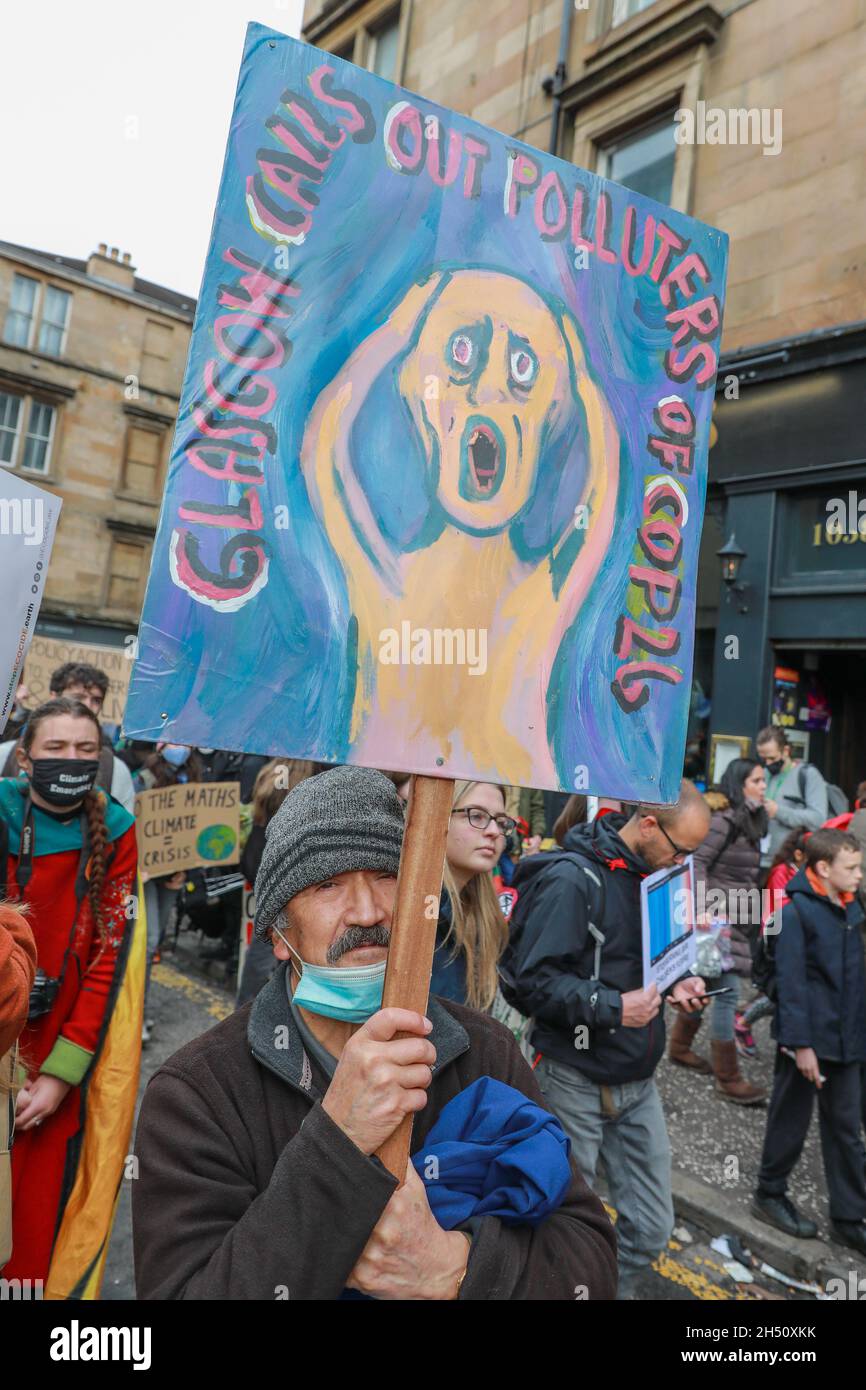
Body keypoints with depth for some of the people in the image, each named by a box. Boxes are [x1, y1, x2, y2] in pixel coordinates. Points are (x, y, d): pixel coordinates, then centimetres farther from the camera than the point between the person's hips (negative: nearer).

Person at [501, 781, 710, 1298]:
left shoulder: (650, 874, 5)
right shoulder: (572, 878, -20)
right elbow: (532, 978, -23)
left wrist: (675, 983, 1)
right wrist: (612, 1007, -24)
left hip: (637, 1081, 7)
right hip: (577, 1081, -7)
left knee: (652, 1228, 14)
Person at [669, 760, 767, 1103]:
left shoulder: (750, 821, 13)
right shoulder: (724, 820, -14)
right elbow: (697, 863, -19)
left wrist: (755, 915, 18)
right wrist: (705, 908, -25)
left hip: (739, 920, 9)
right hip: (719, 918, -9)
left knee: (707, 984, 17)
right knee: (728, 991, -5)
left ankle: (679, 1047, 32)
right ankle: (728, 1078, 4)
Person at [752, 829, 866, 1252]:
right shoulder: (795, 911, -17)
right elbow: (791, 982, -18)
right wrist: (801, 1043, -19)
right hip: (809, 1037, -7)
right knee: (791, 1122, 10)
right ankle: (769, 1196, 29)